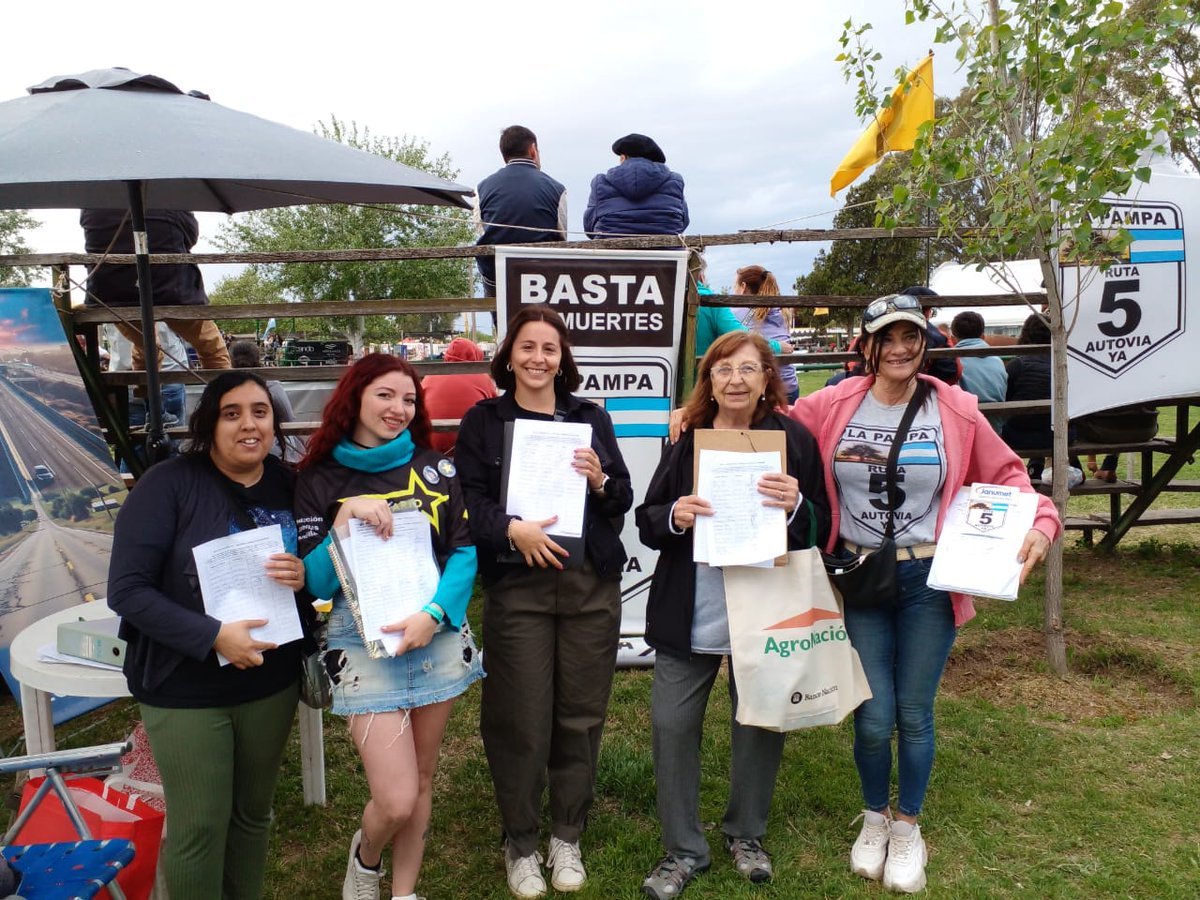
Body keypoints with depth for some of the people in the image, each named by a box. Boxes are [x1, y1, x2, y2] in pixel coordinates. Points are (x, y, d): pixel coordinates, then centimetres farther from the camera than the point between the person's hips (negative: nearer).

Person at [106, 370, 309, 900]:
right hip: (186, 691, -4)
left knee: (253, 813, 18)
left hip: (271, 683, 4)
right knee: (199, 828, 5)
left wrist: (304, 575, -14)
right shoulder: (168, 484, -13)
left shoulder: (287, 485, 0)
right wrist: (213, 637, -25)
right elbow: (127, 590, -15)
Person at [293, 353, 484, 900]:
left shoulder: (435, 469, 5)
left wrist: (433, 615, -15)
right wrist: (347, 516, -18)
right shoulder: (321, 480, 0)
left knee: (421, 782, 13)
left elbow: (465, 550, 0)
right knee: (396, 799, -6)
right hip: (363, 640, -2)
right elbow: (316, 582, -5)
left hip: (438, 632, 3)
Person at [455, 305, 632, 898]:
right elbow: (468, 500, -4)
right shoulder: (482, 421, 4)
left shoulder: (591, 418, 11)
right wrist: (512, 529, -20)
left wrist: (601, 481, -11)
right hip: (516, 588, -2)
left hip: (591, 586, 2)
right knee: (522, 721, 1)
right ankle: (520, 844, 24)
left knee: (580, 716, 8)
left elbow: (624, 501, 10)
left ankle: (567, 838, 29)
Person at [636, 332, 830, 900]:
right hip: (688, 613, 1)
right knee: (671, 724, 3)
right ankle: (683, 850, 24)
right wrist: (673, 516, -19)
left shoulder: (793, 439, -2)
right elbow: (646, 522, 3)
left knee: (759, 723, 11)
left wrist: (796, 507, -22)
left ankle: (745, 834, 37)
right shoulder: (687, 439, 2)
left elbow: (822, 529, -1)